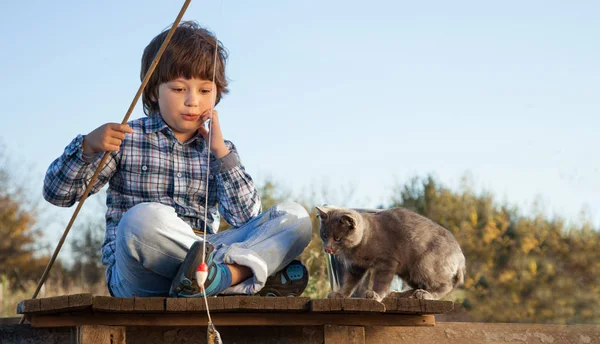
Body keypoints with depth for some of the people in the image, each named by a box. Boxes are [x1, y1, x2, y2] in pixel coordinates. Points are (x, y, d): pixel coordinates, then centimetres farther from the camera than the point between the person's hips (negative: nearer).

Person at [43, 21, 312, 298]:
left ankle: (223, 275, -39)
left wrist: (221, 152, -4)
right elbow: (57, 193, 4)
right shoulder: (126, 140, 8)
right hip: (135, 280, -3)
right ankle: (263, 272, -29)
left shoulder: (218, 150, 16)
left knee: (295, 217, -12)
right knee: (143, 217, -38)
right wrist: (88, 147, -14)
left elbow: (248, 219, 2)